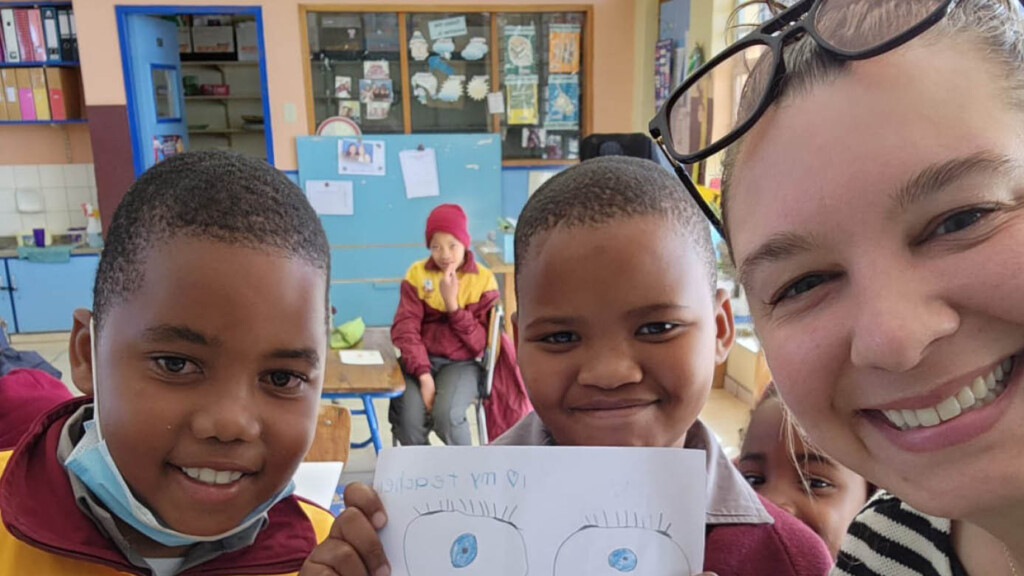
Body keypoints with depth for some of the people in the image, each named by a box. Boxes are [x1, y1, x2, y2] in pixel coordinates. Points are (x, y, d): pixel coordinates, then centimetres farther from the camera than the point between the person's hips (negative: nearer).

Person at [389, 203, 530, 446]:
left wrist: (452, 303, -20)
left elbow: (479, 342, -7)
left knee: (446, 413, -29)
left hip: (463, 363, -1)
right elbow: (405, 328, -8)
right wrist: (424, 375, -21)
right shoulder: (417, 273, 0)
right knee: (408, 417, -25)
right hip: (421, 360, 1)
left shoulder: (484, 279, -3)